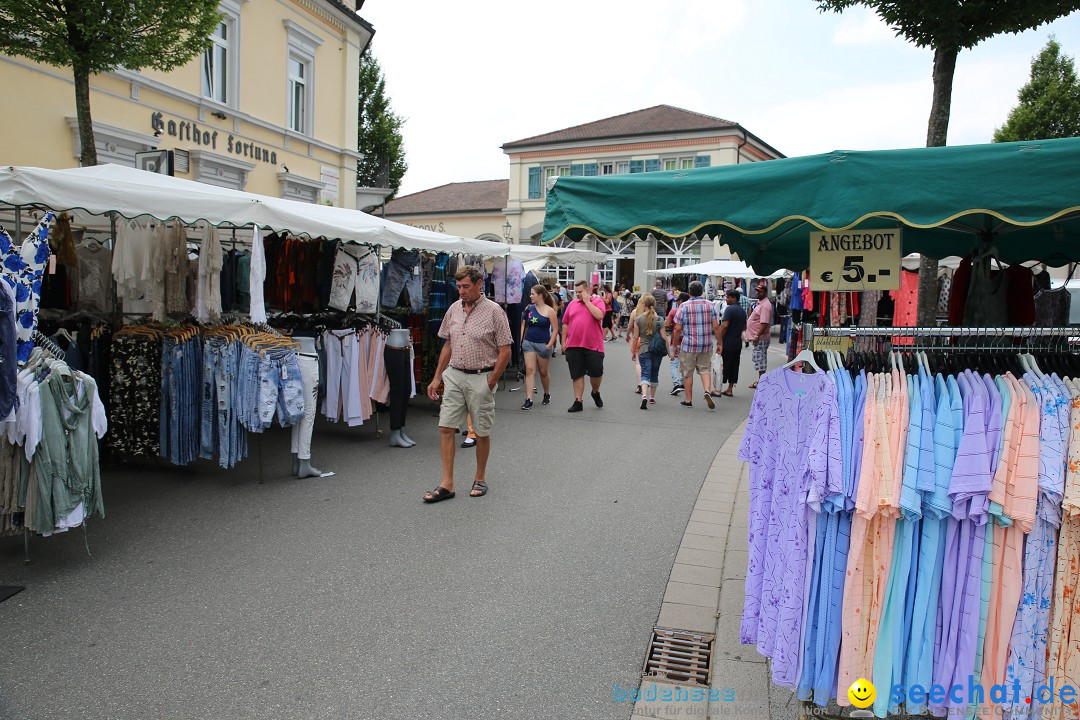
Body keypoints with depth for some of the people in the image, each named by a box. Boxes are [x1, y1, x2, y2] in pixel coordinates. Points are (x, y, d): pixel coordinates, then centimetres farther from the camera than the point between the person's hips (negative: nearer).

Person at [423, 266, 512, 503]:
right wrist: (436, 378, 11)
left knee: (482, 432, 6)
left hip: (481, 378, -5)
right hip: (454, 376, 5)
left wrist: (490, 383, -11)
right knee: (445, 428, -1)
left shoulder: (494, 311, -9)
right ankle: (447, 485, 5)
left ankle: (480, 479, 24)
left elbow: (505, 351, -8)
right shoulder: (454, 309, 8)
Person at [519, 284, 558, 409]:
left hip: (543, 344, -3)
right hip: (529, 342, 3)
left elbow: (555, 329, -7)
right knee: (529, 370, -6)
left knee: (543, 371, 11)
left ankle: (547, 394, 34)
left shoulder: (549, 311, -6)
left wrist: (550, 345, -13)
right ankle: (528, 399, -7)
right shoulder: (529, 309, 4)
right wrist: (522, 340, 5)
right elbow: (524, 324, 15)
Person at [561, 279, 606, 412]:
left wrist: (587, 301, -11)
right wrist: (564, 342, 10)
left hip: (593, 346, -3)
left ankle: (596, 393, 30)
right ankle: (578, 402, 12)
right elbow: (565, 323, 14)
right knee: (577, 375, 6)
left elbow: (599, 316, -19)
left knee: (596, 372, 0)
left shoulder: (597, 301, 2)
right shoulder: (572, 304, 12)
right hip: (573, 346, 3)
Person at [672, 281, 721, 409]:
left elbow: (678, 329, -8)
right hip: (706, 345, 3)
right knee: (705, 369, 13)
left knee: (688, 373, 8)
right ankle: (707, 390, -12)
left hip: (688, 345, -3)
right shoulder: (709, 305, 4)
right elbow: (716, 326, 2)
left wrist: (675, 345, 1)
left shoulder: (684, 306, -7)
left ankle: (688, 400, 14)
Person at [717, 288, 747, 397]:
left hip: (727, 343, -8)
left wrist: (719, 341, -19)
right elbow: (744, 327, 19)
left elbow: (725, 325, -21)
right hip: (738, 343, 8)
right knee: (734, 366, 11)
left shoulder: (729, 309, -13)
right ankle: (730, 390, 15)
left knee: (722, 366, -2)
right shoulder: (743, 310, 13)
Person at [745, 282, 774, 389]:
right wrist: (755, 336, 22)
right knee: (759, 359, 14)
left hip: (761, 338, -11)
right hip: (757, 337, 11)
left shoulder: (765, 305, -17)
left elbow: (764, 323, -25)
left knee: (760, 359, -7)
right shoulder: (760, 303, 16)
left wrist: (757, 336, -26)